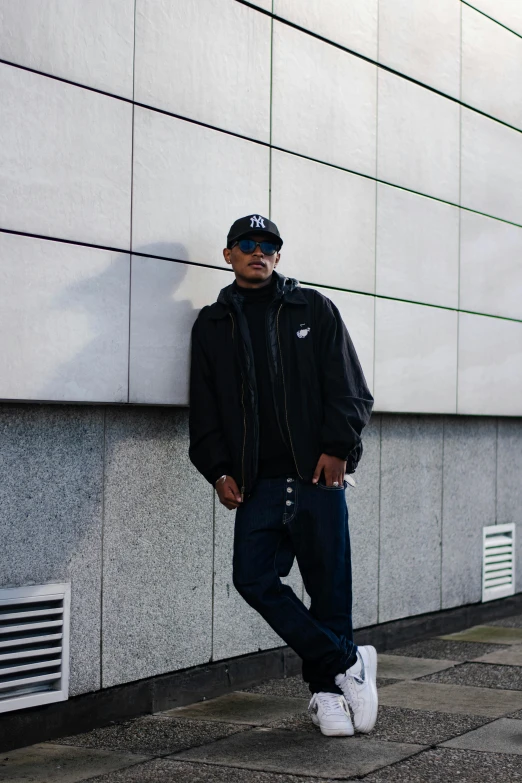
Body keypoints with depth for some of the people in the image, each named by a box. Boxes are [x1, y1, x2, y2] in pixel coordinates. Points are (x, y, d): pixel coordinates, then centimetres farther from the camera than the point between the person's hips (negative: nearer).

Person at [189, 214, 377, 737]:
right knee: (253, 578, -11)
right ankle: (349, 663, 1)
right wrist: (218, 470, 3)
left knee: (328, 583, 1)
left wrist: (337, 447, -7)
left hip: (317, 475, -2)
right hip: (257, 481, 2)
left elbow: (349, 388, 5)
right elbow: (204, 408, 14)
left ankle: (327, 691, 17)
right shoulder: (212, 324, 14)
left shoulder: (313, 309, 10)